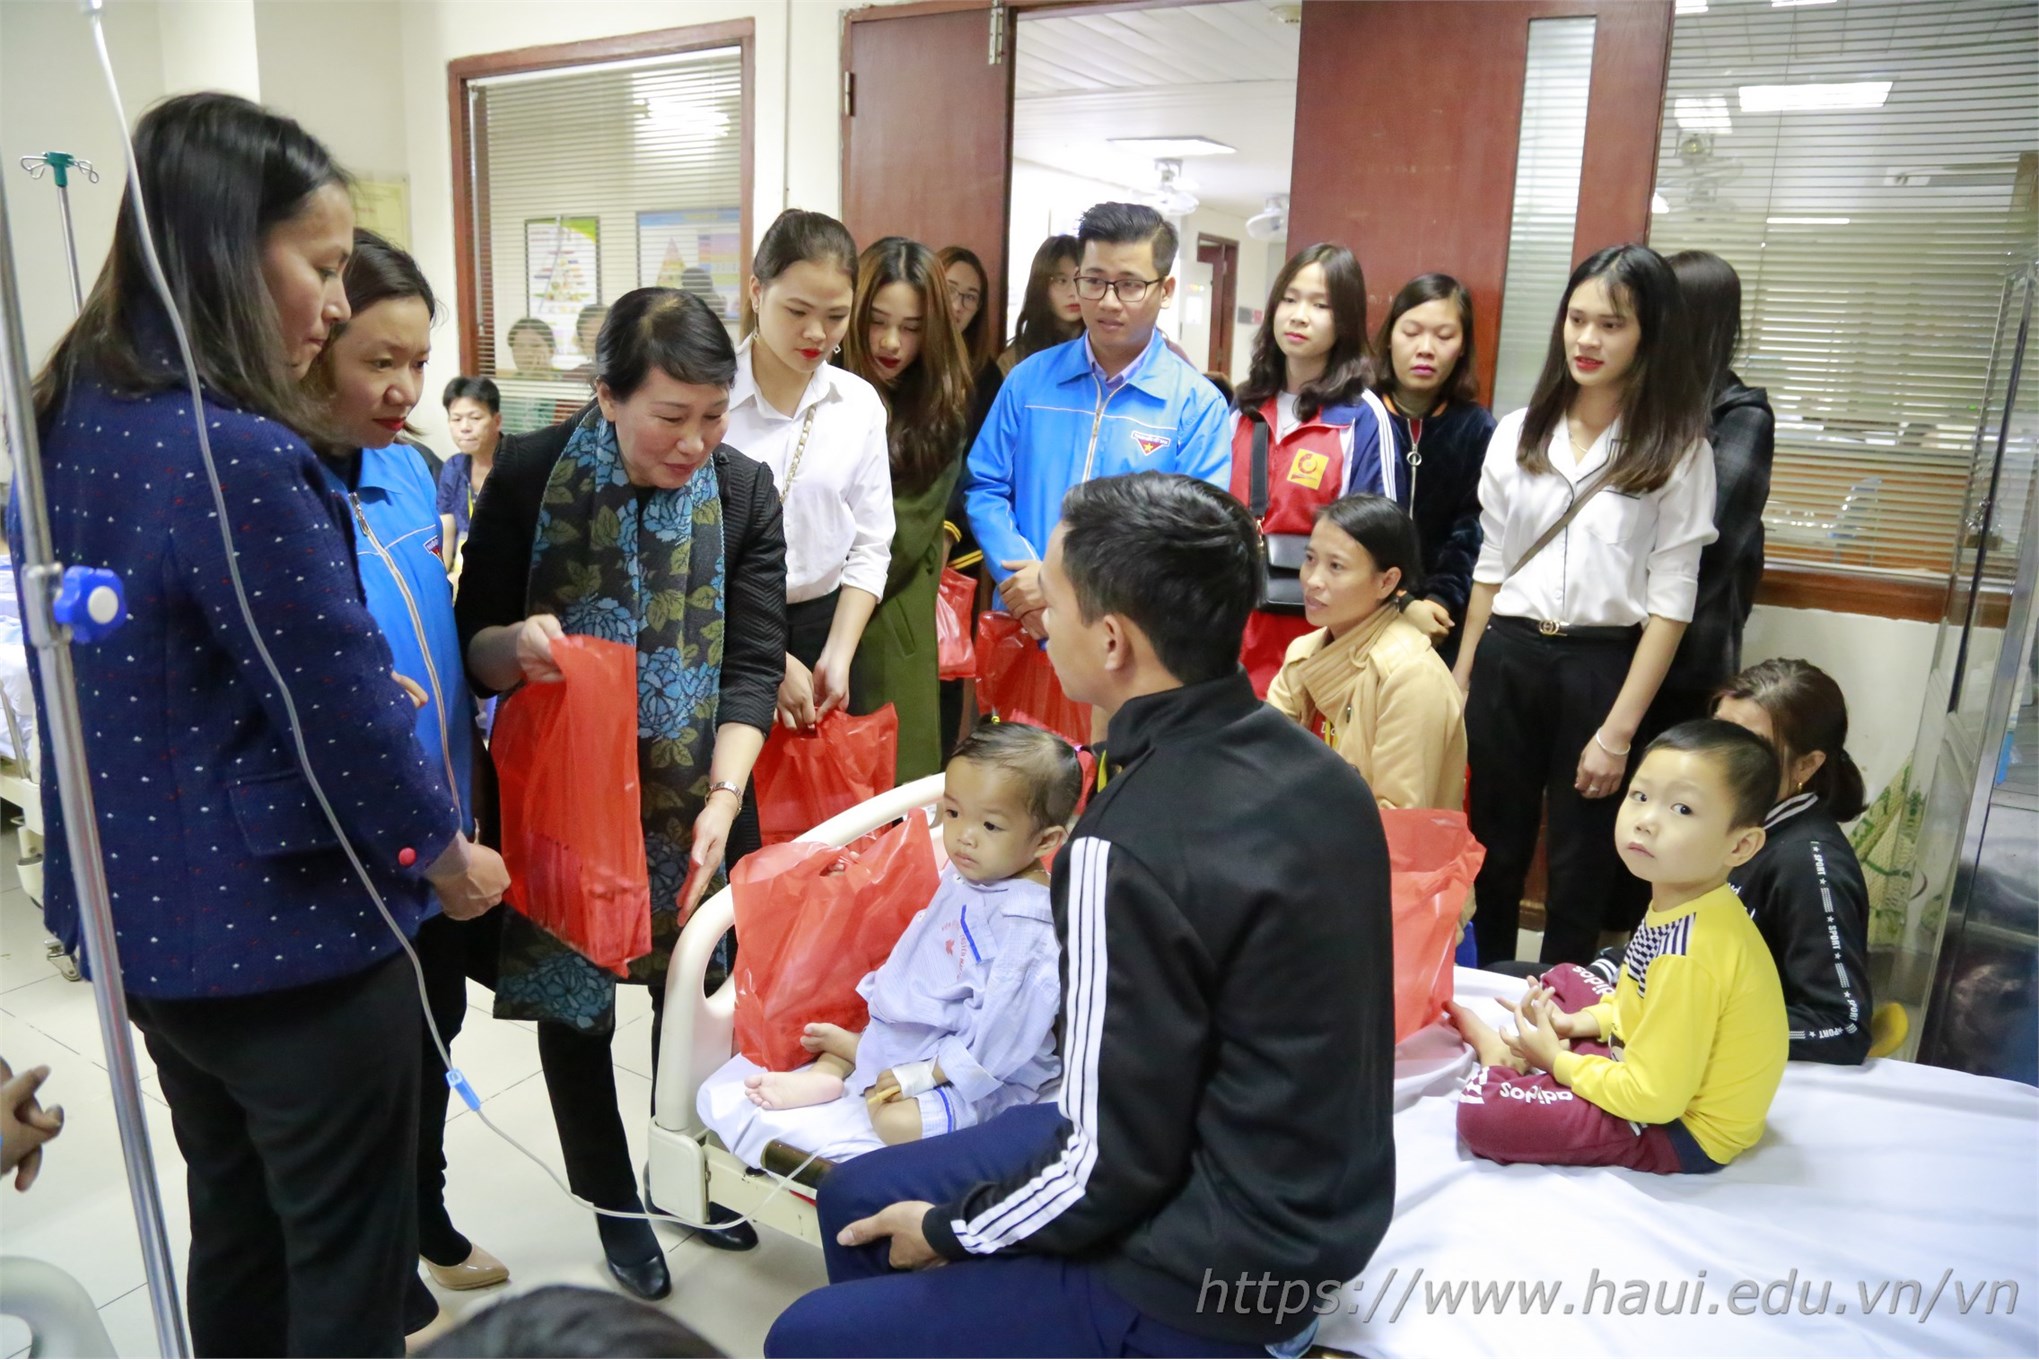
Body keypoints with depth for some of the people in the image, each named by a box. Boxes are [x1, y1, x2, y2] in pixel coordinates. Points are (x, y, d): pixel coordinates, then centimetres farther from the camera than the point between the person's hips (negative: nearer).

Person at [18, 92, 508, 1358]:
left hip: (144, 918, 9)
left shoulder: (74, 419, 3)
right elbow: (342, 704, -20)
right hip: (288, 933, -8)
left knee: (237, 1233, 25)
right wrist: (448, 853, -4)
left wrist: (364, 682, 9)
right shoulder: (237, 454, -25)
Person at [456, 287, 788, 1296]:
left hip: (691, 799, 1)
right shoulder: (529, 477, -11)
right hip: (560, 795, -1)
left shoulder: (743, 492, -7)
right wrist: (514, 644, -29)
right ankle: (614, 1200, 35)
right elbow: (472, 647, -5)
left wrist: (723, 800, -21)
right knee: (572, 1003, 11)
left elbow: (752, 666, -8)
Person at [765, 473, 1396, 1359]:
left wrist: (950, 1230, -3)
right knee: (855, 1196, 17)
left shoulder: (1129, 853, -31)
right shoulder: (1308, 766, -5)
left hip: (1208, 1289, -8)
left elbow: (1112, 1167, -22)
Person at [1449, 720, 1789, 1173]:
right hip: (1663, 1068, 10)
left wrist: (1559, 1061, -14)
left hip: (1680, 1127, -9)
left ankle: (1500, 1063, 7)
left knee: (1480, 1110, -21)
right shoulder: (1680, 899, -6)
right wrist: (1582, 1022, 2)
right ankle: (1516, 1052, 13)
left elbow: (1653, 1098, -29)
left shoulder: (1689, 955, -34)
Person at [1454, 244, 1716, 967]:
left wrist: (1620, 730, -12)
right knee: (1494, 852, 15)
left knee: (1580, 870, 9)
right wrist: (1460, 681, 11)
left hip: (1602, 667, -3)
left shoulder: (1677, 449, -5)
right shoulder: (1518, 433, 6)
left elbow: (1670, 599, -8)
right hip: (1506, 660, 4)